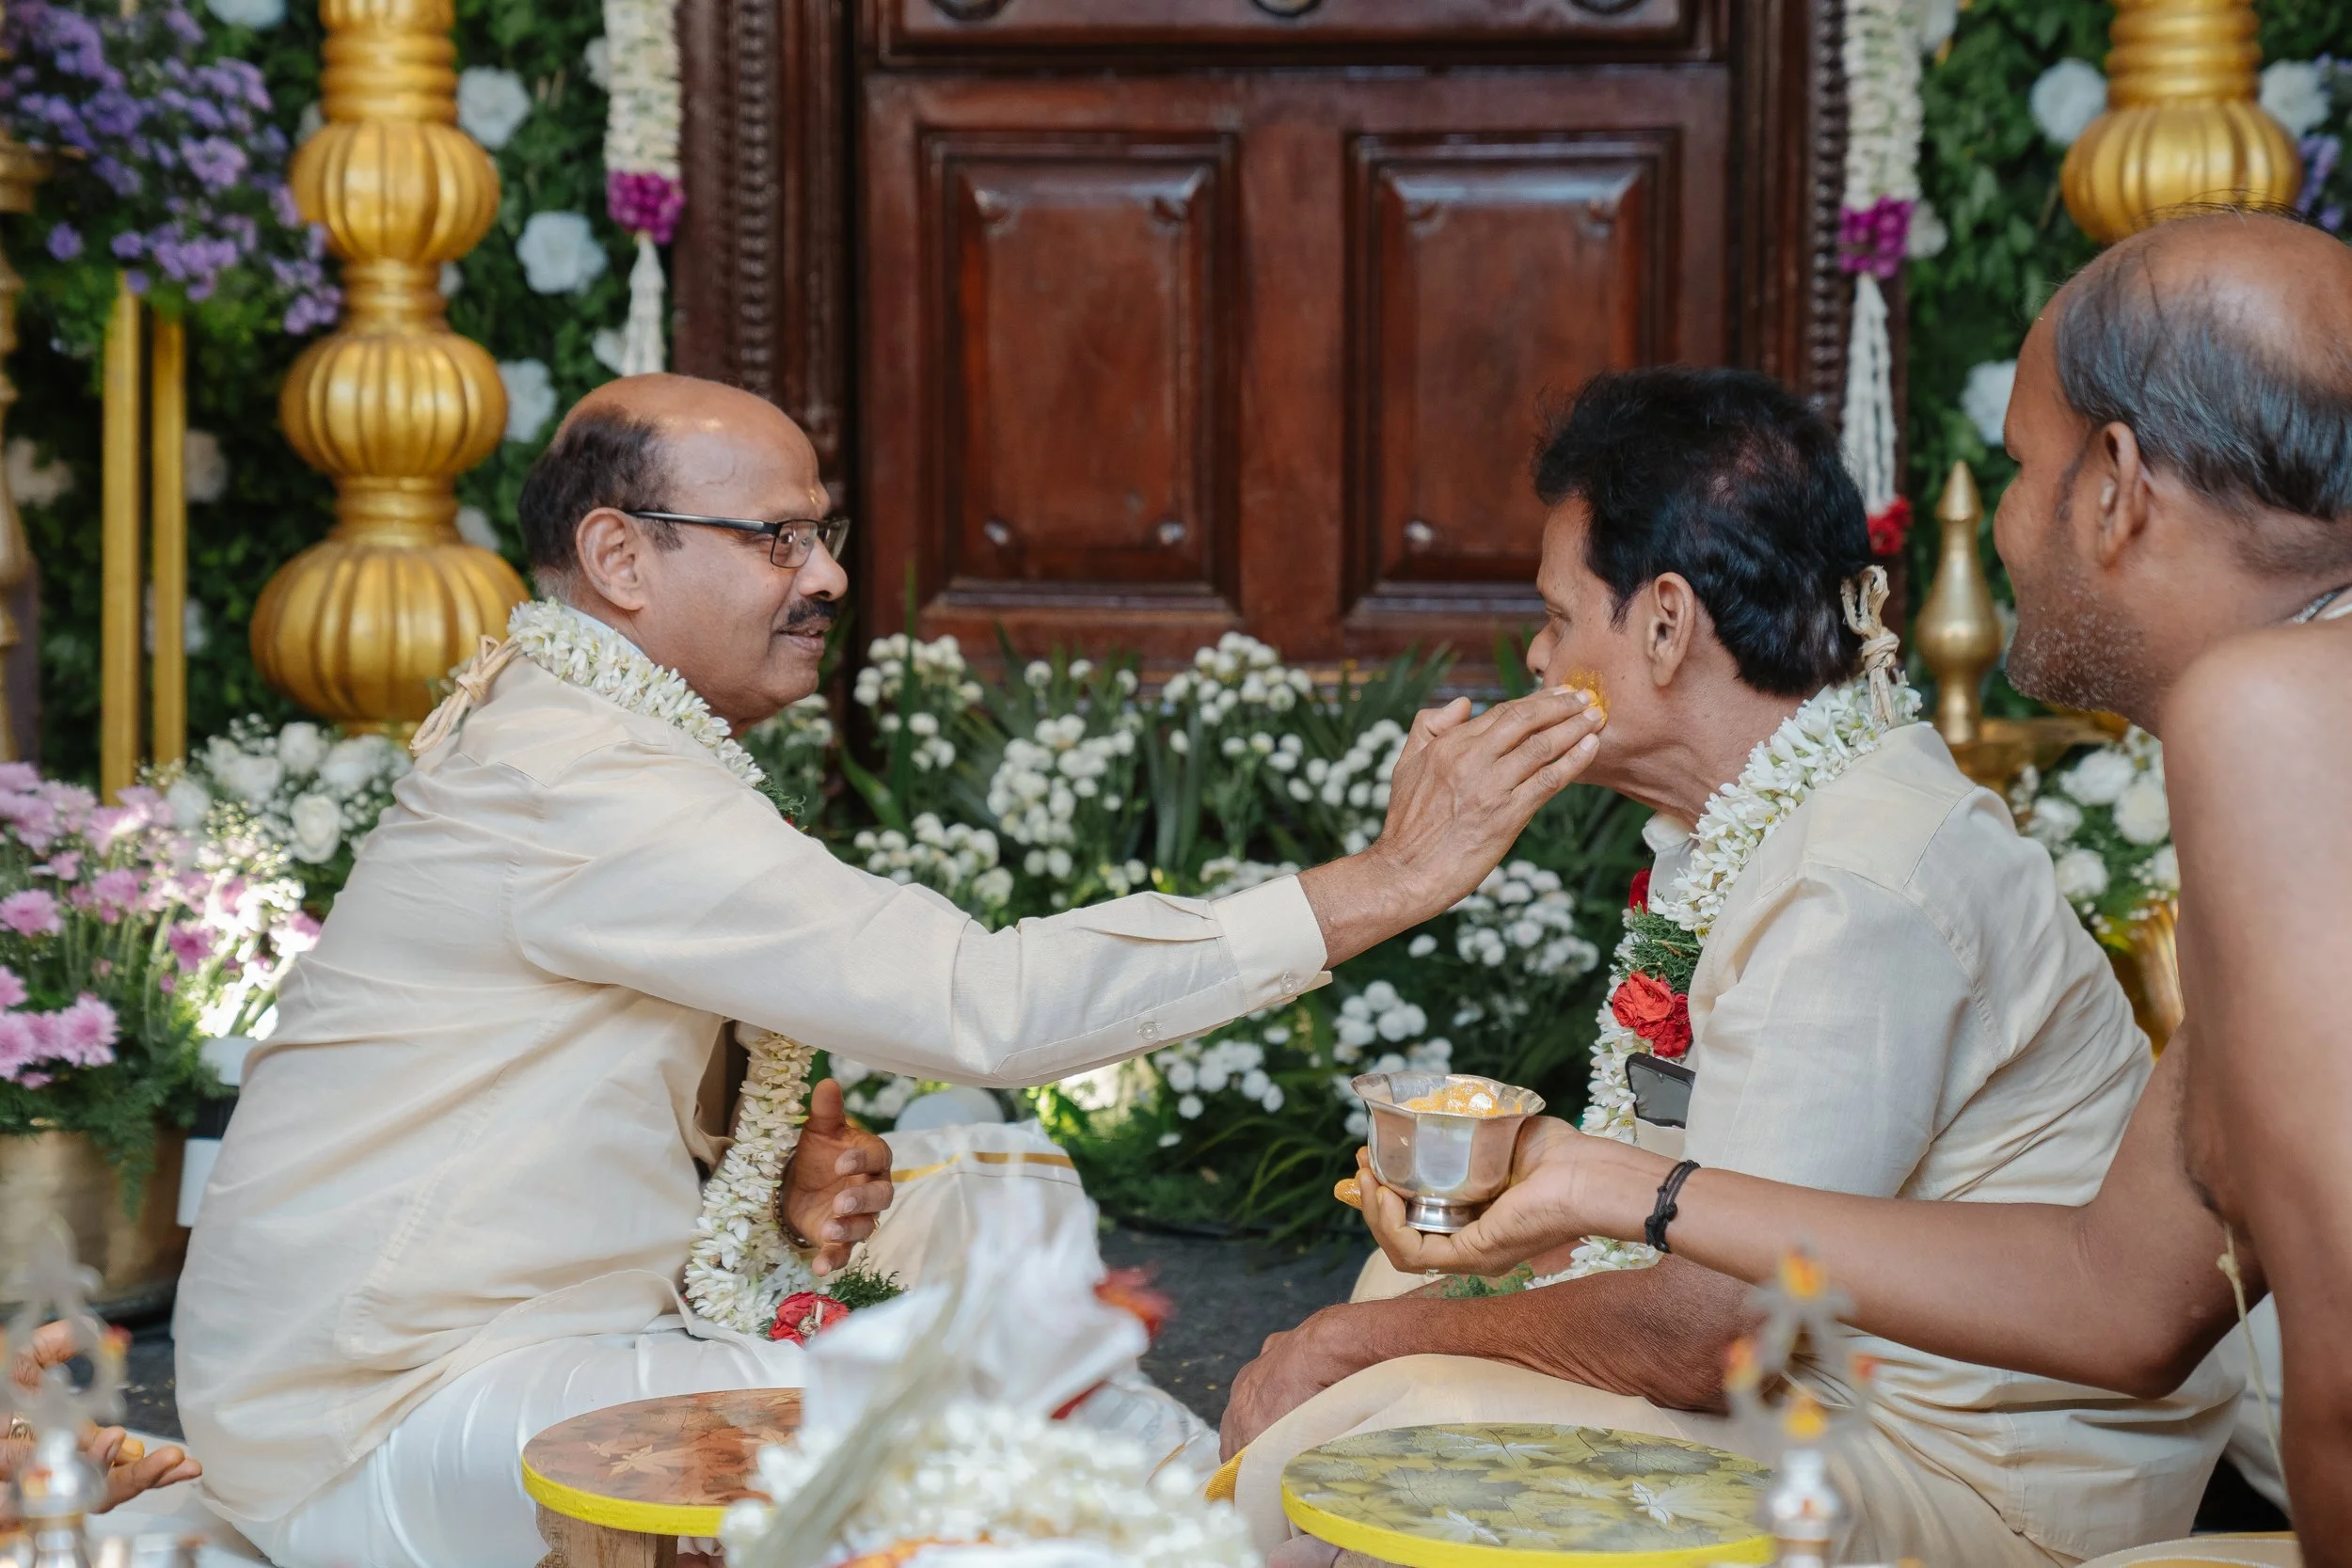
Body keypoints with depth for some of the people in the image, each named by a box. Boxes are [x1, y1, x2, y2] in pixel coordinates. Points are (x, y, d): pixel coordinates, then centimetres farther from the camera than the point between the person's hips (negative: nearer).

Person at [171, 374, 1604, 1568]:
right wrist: (1392, 881, -28)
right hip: (375, 1434, -10)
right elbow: (981, 1003, -30)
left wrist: (778, 1168, -3)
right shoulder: (581, 787, -24)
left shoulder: (577, 739, 10)